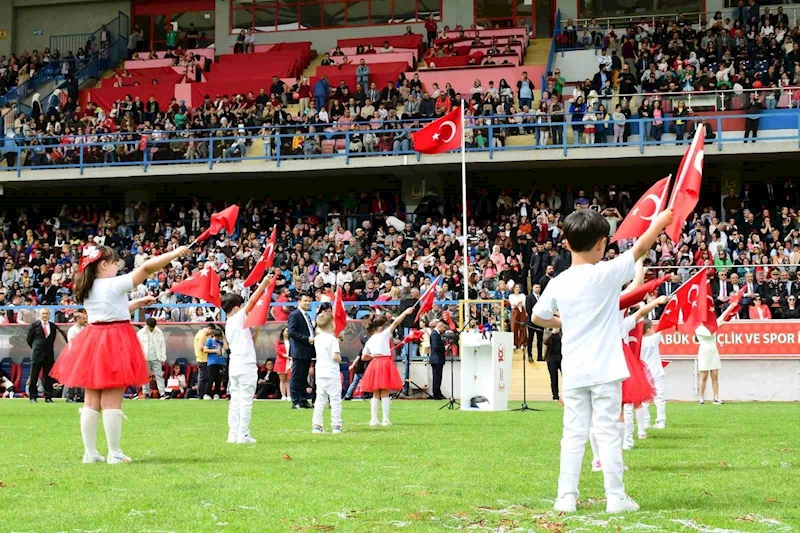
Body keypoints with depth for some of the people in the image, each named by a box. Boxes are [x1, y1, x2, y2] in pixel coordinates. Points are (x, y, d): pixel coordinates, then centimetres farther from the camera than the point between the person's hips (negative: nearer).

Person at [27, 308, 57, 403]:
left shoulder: (53, 326, 9)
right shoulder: (34, 324, 1)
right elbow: (29, 339, 6)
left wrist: (49, 348, 13)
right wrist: (35, 348, 10)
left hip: (49, 355, 2)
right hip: (37, 353, -2)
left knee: (48, 377, 3)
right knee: (34, 376, 0)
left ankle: (48, 397, 7)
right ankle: (33, 397, 5)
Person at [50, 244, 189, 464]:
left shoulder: (87, 290, 11)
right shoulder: (114, 284, -12)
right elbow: (147, 267, -16)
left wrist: (137, 304, 21)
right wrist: (175, 254, -13)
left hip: (92, 343, 8)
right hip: (114, 344, -8)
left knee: (91, 401, 10)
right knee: (112, 401, -5)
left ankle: (90, 452, 13)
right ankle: (114, 453, -3)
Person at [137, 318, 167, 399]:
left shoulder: (159, 333, 4)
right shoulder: (140, 333, -1)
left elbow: (163, 346, 6)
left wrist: (163, 358, 2)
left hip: (156, 358, 0)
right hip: (145, 359, 0)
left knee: (159, 375, -5)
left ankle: (162, 393, -9)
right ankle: (146, 393, 9)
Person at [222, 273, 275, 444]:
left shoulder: (229, 325, 19)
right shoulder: (239, 318, -5)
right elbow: (252, 301, -13)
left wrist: (256, 331, 16)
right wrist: (263, 285, -9)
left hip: (234, 366, 8)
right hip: (246, 366, -8)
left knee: (235, 400, 8)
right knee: (246, 401, -6)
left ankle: (233, 434, 4)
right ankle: (243, 435, -9)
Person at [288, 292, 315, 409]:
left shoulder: (307, 316, 20)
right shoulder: (294, 315, -7)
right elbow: (291, 332, -17)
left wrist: (313, 338, 6)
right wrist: (307, 339, -19)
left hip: (307, 352, 9)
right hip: (298, 351, -9)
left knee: (304, 377, 11)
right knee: (296, 377, -5)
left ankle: (303, 400, 14)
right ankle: (295, 402, -4)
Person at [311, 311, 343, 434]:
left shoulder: (317, 338, 6)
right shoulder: (333, 339, -14)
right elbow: (335, 356, -21)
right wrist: (340, 359, -2)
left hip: (319, 374, 6)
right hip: (332, 374, -6)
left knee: (320, 400, 10)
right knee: (335, 400, 0)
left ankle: (316, 425, 7)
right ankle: (336, 425, -1)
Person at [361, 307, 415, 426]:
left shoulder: (370, 340, 15)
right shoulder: (384, 334, -2)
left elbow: (364, 356, 18)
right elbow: (395, 322, -12)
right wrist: (406, 312, -10)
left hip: (374, 364, 6)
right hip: (385, 363, -5)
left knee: (375, 394, 12)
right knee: (385, 394, -3)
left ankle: (373, 419, 11)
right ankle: (385, 420, -4)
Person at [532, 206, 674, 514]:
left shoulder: (558, 284, 2)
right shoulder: (607, 274, -11)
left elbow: (538, 317, 18)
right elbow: (641, 248, 0)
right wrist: (661, 220, 15)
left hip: (573, 372, 4)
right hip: (604, 371, -3)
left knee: (573, 434, 7)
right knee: (608, 433, 0)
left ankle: (566, 497, 5)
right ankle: (616, 497, 2)